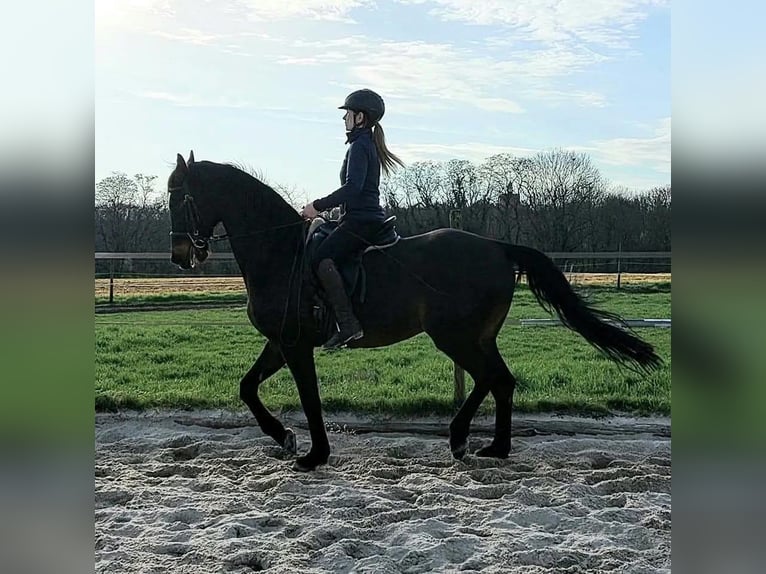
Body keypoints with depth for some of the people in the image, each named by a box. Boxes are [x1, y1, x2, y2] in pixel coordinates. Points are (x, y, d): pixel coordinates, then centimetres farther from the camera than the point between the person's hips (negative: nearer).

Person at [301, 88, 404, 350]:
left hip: (359, 221, -11)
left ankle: (348, 324, -31)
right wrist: (323, 208, 23)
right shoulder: (370, 145, 20)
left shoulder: (359, 147, -11)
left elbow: (352, 188, -25)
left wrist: (318, 206, -20)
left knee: (321, 260, -23)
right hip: (368, 219, 11)